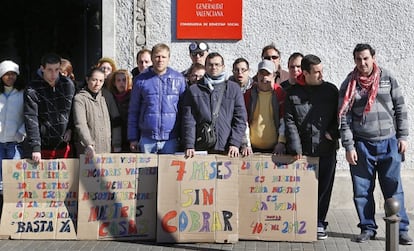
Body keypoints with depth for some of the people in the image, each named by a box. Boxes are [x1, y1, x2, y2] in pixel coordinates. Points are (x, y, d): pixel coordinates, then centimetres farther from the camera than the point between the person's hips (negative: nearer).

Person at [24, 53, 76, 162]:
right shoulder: (32, 90, -10)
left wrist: (70, 128, 2)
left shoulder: (68, 85, 1)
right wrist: (35, 148, -23)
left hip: (64, 145, 3)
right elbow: (31, 120, -16)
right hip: (44, 147, -3)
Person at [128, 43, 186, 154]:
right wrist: (133, 138, 4)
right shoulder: (141, 80, 4)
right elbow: (133, 111, 8)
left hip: (171, 139, 0)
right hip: (147, 138, 0)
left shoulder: (179, 79, 4)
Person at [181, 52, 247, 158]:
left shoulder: (233, 88, 11)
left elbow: (240, 118, 6)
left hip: (227, 149, 0)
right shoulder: (193, 90, 11)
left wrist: (235, 143, -5)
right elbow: (188, 121, 4)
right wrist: (189, 146, -7)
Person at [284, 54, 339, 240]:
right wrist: (295, 147, -9)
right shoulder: (293, 93, 1)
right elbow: (289, 121, -2)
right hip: (302, 151, -1)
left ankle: (319, 223, 15)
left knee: (324, 188, 5)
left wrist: (333, 133, -6)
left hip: (326, 149, 1)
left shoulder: (331, 90, 5)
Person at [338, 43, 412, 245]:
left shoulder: (388, 79, 4)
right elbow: (344, 118, -1)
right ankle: (367, 228, 17)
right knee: (362, 190, 4)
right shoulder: (349, 85, 1)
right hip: (362, 145, 0)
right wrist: (349, 146, -6)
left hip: (389, 143, 0)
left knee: (394, 189, 1)